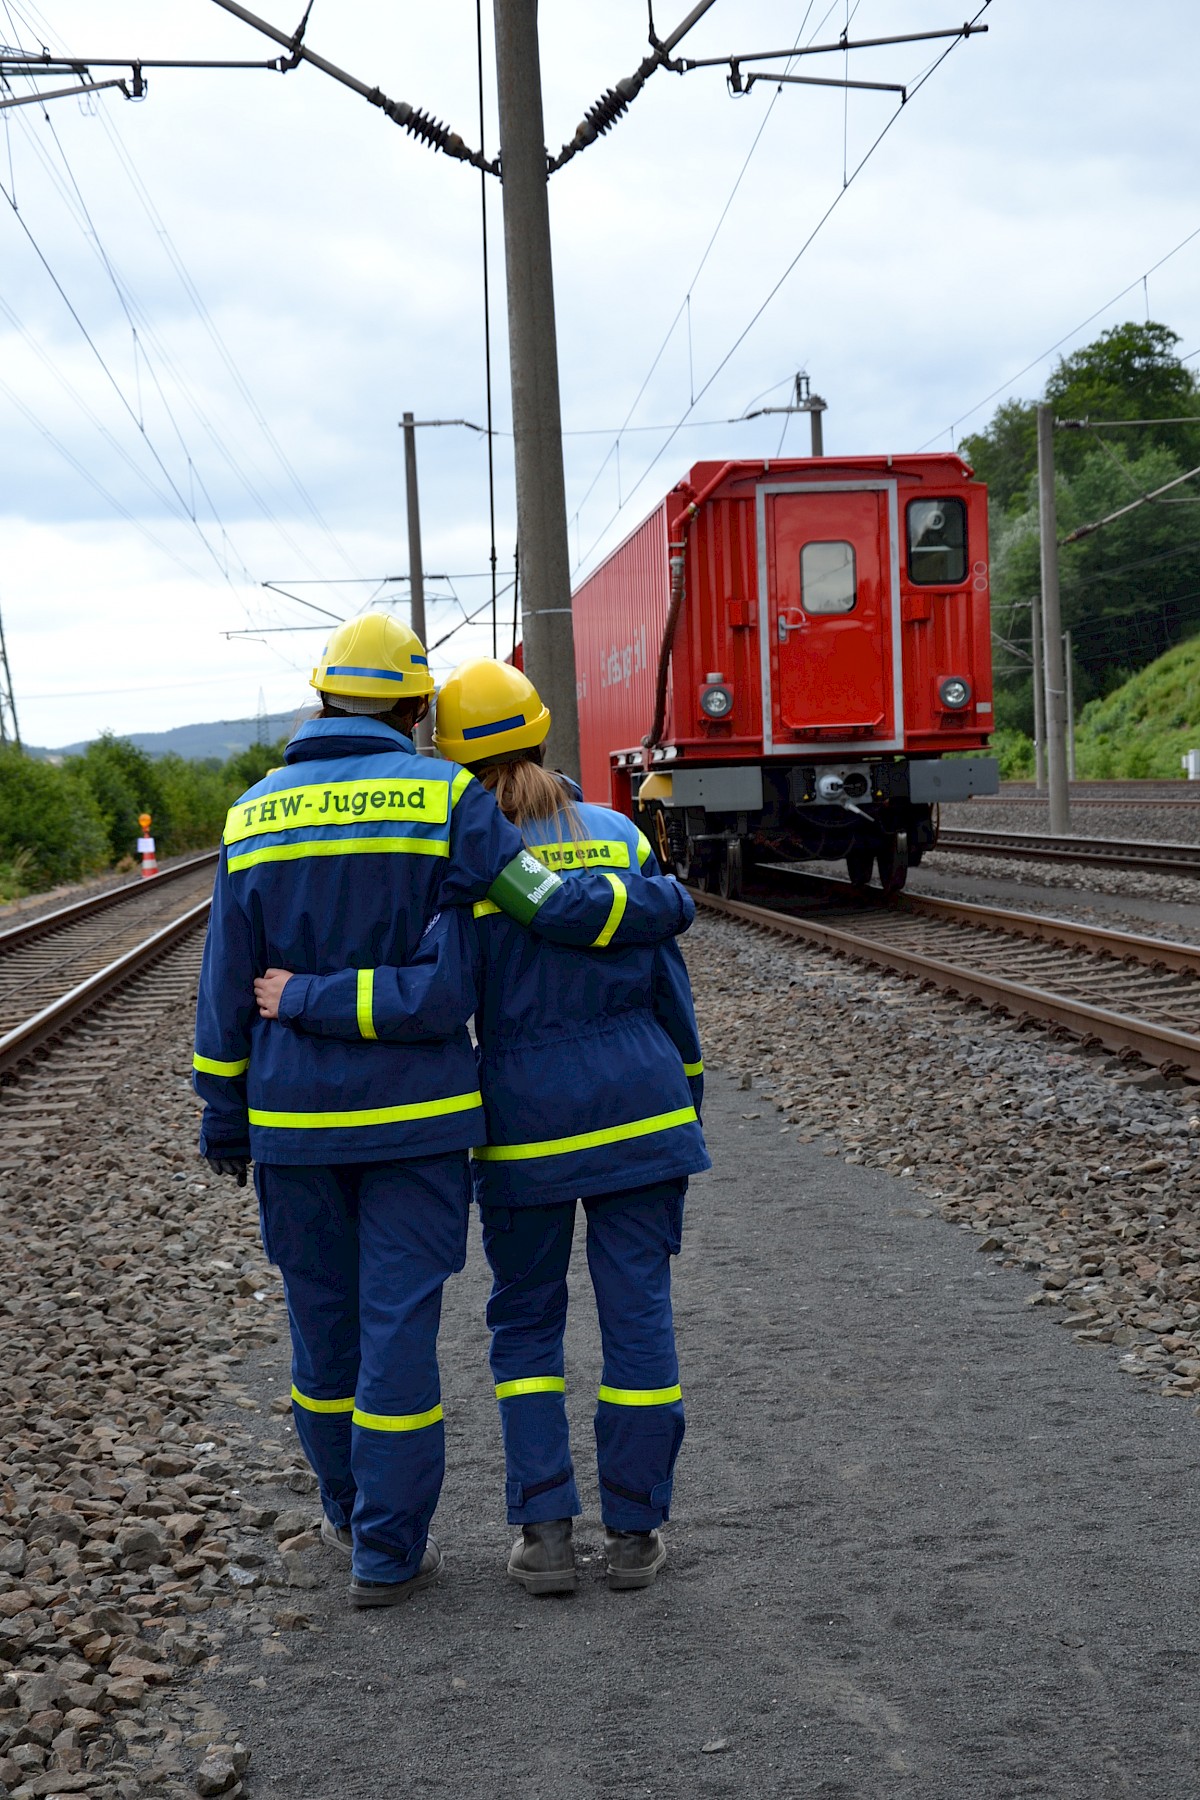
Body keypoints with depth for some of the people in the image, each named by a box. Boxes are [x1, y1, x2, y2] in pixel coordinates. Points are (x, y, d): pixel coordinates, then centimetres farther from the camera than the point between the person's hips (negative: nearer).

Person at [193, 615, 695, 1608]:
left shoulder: (256, 815, 3)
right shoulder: (443, 797, -8)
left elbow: (228, 986, 5)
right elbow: (557, 909, -12)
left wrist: (224, 1118, 13)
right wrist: (668, 903, 5)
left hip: (296, 1117, 3)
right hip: (414, 1115, -3)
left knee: (323, 1316, 16)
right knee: (399, 1322, 3)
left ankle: (352, 1509, 33)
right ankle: (389, 1551, 9)